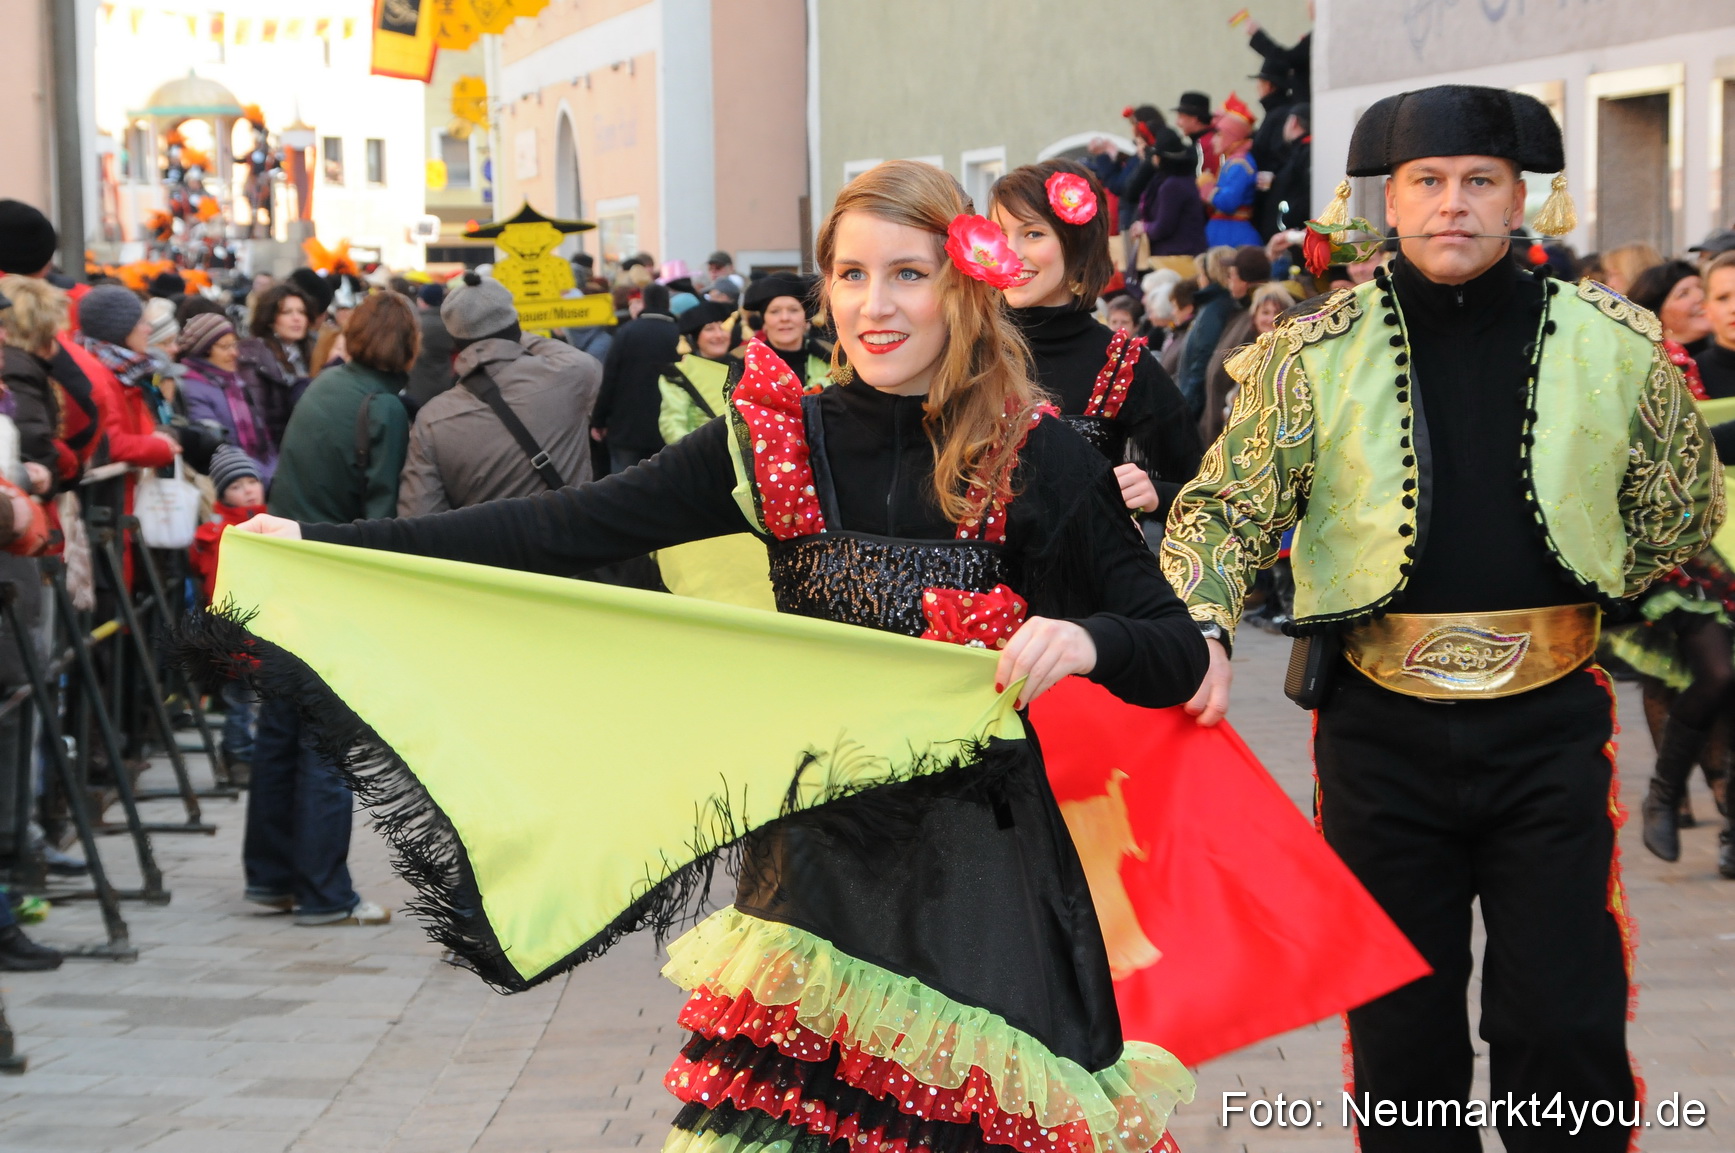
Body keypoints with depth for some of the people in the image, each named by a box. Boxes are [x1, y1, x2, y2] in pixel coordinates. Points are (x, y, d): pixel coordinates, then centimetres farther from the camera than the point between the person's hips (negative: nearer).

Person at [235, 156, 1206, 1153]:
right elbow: (567, 530, -1)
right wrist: (321, 542, -6)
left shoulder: (1038, 460, -4)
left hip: (977, 863, -2)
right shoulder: (780, 438, 1)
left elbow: (1179, 657, -2)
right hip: (818, 852, 2)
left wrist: (1086, 639, -25)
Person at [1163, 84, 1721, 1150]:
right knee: (1401, 1029, 10)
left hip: (1550, 717, 0)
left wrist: (1571, 595, 12)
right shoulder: (1314, 354, -1)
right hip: (1382, 730, 0)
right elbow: (1221, 510, -1)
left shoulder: (1615, 343, 1)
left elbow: (1685, 511, 14)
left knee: (1568, 1030, -1)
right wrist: (1202, 633, -18)